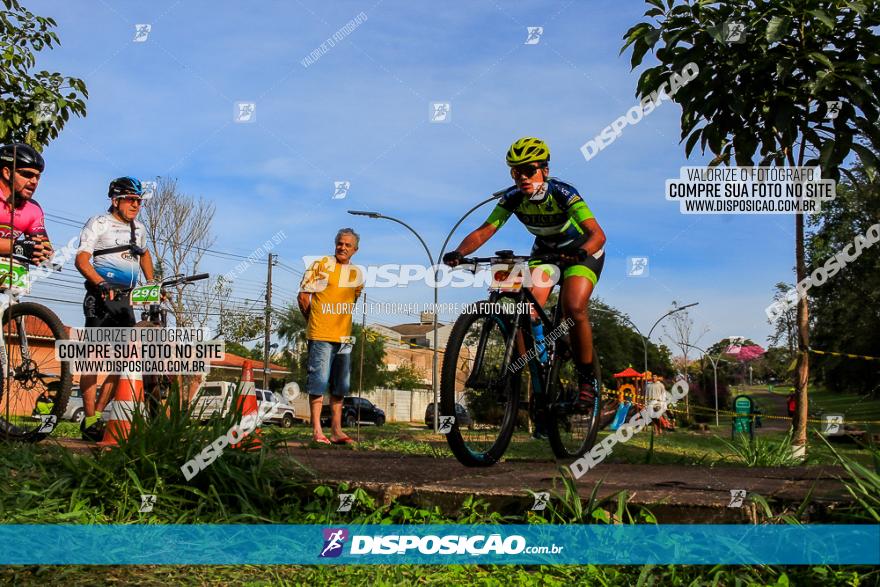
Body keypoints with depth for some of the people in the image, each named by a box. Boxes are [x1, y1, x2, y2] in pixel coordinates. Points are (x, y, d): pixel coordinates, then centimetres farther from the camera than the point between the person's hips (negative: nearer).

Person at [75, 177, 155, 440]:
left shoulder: (139, 228, 18)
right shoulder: (98, 223, -2)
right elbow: (82, 260, -12)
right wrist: (101, 283, -28)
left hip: (126, 300, 7)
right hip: (101, 298, -7)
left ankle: (98, 412, 14)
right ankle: (89, 421, -9)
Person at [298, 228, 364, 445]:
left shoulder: (357, 274, 11)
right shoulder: (321, 264, -3)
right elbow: (303, 296, -2)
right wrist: (312, 319, 5)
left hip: (344, 337, 6)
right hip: (320, 335, -6)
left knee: (340, 386, 9)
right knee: (319, 381, -6)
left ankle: (336, 430, 15)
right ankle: (317, 430, -2)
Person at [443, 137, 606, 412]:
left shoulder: (562, 192, -30)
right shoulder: (513, 197, -18)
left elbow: (597, 233, -40)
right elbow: (484, 230, -22)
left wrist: (580, 252, -61)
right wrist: (458, 253, -41)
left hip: (582, 250, -4)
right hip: (544, 249, 5)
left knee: (574, 309, -26)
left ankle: (587, 380, -9)